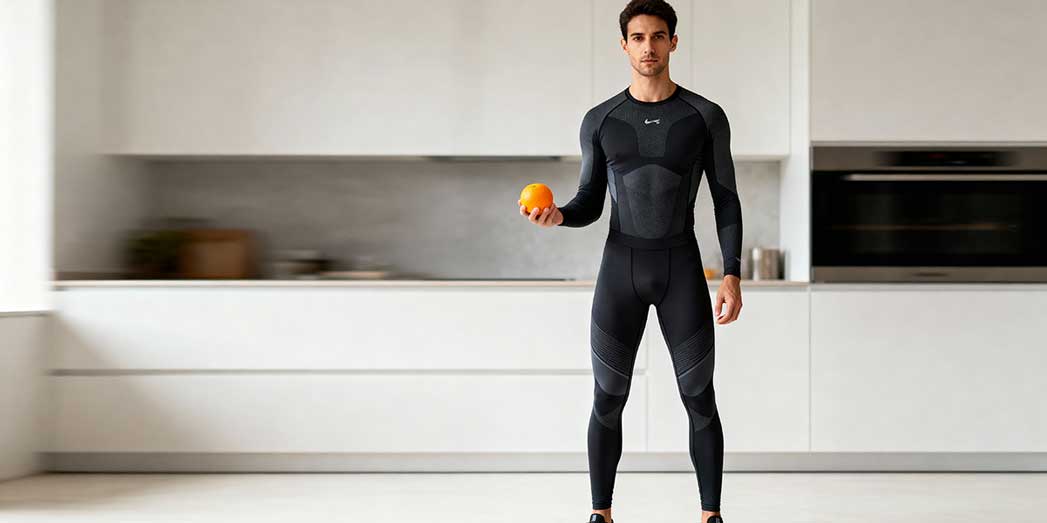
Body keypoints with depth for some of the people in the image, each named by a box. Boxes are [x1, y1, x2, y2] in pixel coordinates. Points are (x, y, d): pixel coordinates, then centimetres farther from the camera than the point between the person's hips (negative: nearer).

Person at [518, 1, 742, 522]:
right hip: (620, 270, 1)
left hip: (683, 269, -1)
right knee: (608, 401, 2)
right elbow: (589, 206, 7)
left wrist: (732, 276, -8)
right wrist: (556, 216, -18)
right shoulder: (600, 120, 3)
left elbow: (726, 200, 2)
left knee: (700, 399, -1)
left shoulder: (706, 116, -1)